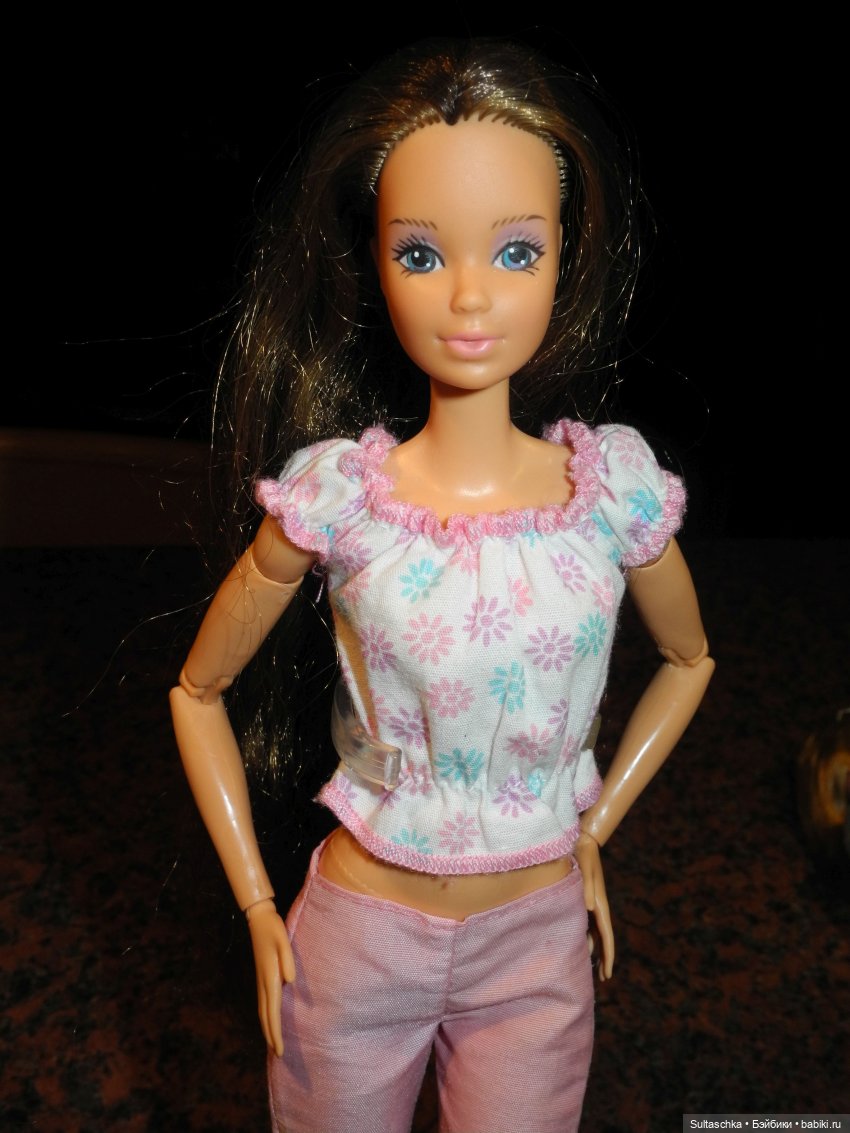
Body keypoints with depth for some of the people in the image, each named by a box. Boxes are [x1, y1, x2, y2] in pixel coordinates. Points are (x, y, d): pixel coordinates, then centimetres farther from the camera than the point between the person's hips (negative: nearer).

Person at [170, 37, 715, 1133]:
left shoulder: (615, 487, -12)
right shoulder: (336, 496, -16)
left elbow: (688, 659, 7)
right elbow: (197, 688, -3)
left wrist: (594, 830, 5)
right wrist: (257, 908, -3)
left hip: (538, 939, 1)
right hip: (357, 934, 0)